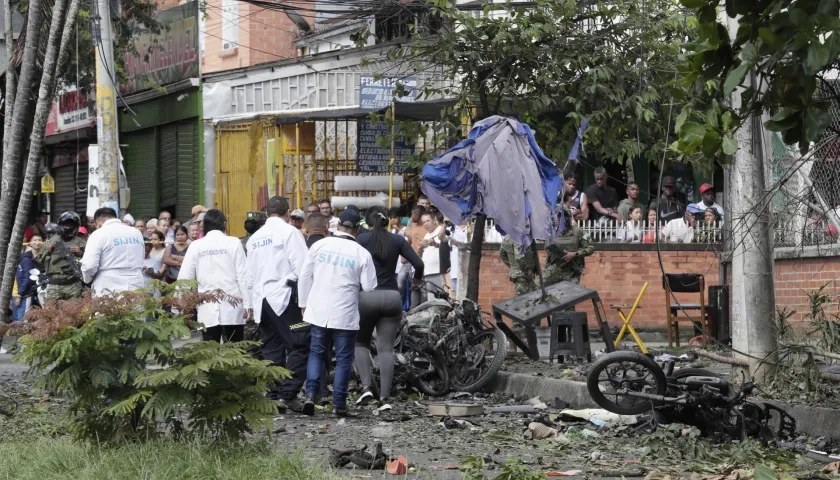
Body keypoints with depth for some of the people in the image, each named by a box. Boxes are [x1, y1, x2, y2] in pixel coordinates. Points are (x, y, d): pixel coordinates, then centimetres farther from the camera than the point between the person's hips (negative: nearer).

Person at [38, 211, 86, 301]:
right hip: (54, 285, 2)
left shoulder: (80, 242, 11)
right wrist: (47, 251, 4)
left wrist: (81, 253, -9)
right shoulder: (52, 241, 17)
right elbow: (40, 260, 19)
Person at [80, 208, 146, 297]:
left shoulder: (99, 234, -5)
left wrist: (87, 279, 7)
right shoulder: (137, 233, 11)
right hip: (136, 289, 5)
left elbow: (89, 266, -12)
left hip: (109, 292, -4)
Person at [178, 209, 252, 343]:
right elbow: (243, 275, -3)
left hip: (208, 308, 1)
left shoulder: (196, 245, 3)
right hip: (232, 307, -1)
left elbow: (185, 277, 2)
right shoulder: (233, 243, 0)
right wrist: (247, 304, 0)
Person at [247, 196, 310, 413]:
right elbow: (301, 267, -11)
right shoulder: (289, 232, -3)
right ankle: (288, 394, -15)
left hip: (262, 299, 7)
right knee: (299, 346, -7)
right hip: (284, 297, -7)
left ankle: (274, 397, 8)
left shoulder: (255, 238, 16)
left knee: (271, 349, 9)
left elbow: (250, 272, 17)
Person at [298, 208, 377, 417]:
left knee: (316, 353, 14)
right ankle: (339, 404, 5)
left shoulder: (319, 245, -1)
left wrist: (304, 304, 13)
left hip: (318, 311, 2)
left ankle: (311, 394, -1)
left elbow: (305, 276, 3)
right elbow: (369, 286, -6)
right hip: (345, 314, -2)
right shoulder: (362, 254, -6)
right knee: (343, 358, 6)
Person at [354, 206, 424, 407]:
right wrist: (417, 278, 23)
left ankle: (366, 386, -3)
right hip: (392, 297, 2)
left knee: (360, 343, 16)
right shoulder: (397, 240, 7)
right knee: (386, 349, 5)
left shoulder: (362, 238, 0)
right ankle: (384, 397, -1)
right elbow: (418, 263, 3)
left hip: (367, 296, -2)